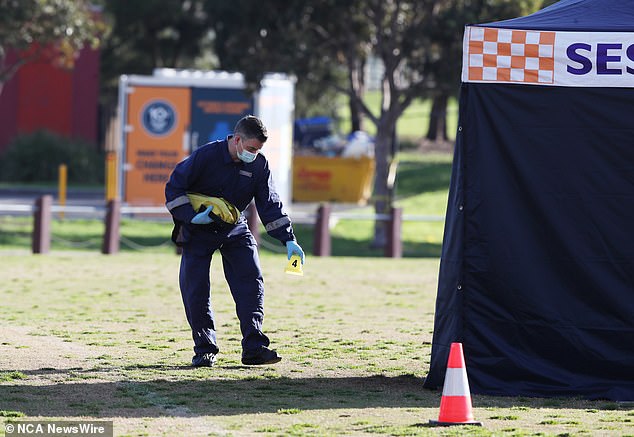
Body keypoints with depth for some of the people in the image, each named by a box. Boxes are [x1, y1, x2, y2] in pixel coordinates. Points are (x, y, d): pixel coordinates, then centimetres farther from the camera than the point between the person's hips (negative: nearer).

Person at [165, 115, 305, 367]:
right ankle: (205, 348, 5)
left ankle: (254, 347, -12)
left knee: (251, 281, -11)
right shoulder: (206, 156, -20)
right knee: (195, 289, -7)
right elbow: (174, 187, -13)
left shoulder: (259, 165, -9)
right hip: (199, 232, -3)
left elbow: (270, 204, -4)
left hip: (235, 230, 3)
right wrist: (191, 216, -23)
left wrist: (288, 240, -12)